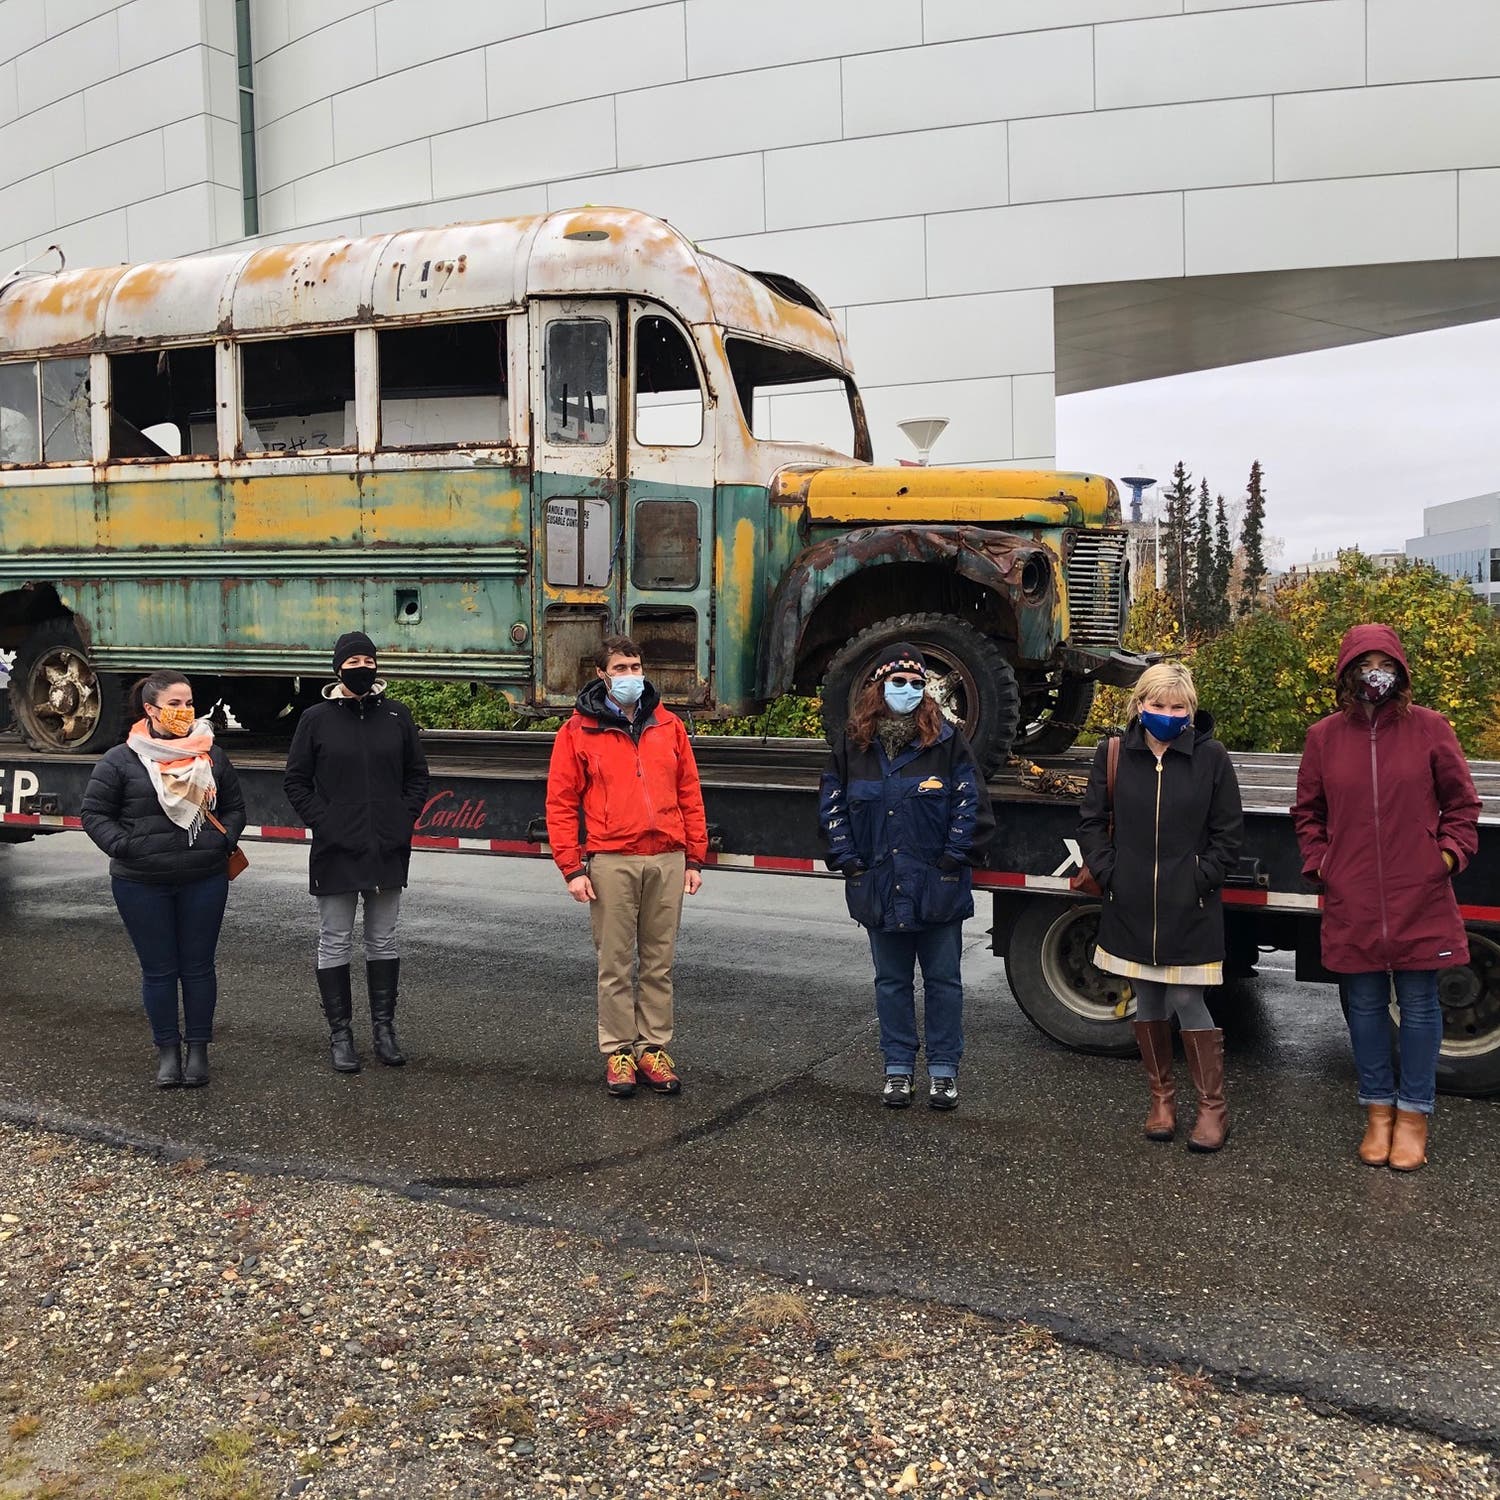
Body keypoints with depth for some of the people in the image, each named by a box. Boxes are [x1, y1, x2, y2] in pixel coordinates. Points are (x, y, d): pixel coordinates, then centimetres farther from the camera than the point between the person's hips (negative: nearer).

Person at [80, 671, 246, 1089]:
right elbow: (94, 814, 1)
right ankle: (167, 1050, 21)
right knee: (158, 970, 7)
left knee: (198, 967, 9)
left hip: (205, 880, 2)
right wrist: (125, 847, -12)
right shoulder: (121, 760, -4)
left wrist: (224, 840, -2)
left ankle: (198, 1049, 22)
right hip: (142, 885, -2)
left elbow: (234, 806, 14)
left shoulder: (211, 756, 5)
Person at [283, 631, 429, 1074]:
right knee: (335, 943, 5)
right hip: (336, 851, -2)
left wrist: (405, 819, -1)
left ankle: (384, 1026, 22)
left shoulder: (396, 715, 4)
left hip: (388, 850, 2)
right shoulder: (317, 718, -1)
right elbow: (296, 781, 3)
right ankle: (340, 1033, 14)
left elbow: (417, 774, 11)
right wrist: (322, 822, -9)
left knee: (383, 941, 11)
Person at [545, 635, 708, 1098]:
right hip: (611, 863, -3)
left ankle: (654, 1048, 19)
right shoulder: (578, 732, 2)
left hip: (667, 860, 3)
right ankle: (618, 1052, 15)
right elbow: (560, 803, 0)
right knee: (615, 964, 4)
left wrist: (694, 858, 7)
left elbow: (690, 795, 12)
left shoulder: (668, 726, 11)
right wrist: (573, 868, -6)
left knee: (659, 963, 9)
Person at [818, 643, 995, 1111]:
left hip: (939, 891, -2)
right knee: (892, 982, 13)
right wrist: (848, 859, -1)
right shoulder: (852, 745, 4)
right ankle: (897, 1068, 24)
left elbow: (972, 805, -3)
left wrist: (954, 858, -9)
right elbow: (831, 806, 7)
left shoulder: (947, 741, -3)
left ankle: (943, 1069, 21)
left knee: (943, 980, 8)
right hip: (879, 891, 2)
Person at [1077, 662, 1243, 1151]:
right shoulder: (1113, 756, 1)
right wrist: (1107, 873, -2)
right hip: (1130, 906, 3)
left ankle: (1212, 1106, 14)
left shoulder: (1211, 757, -3)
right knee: (1147, 1003, 12)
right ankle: (1161, 1097, 28)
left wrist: (1201, 879, -6)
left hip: (1188, 908, -3)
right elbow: (1092, 822, 7)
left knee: (1186, 1002, -2)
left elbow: (1228, 833, 2)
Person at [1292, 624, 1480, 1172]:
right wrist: (1319, 863, 3)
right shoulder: (1324, 737, 2)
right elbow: (1308, 811, 13)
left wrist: (1450, 853, -4)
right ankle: (1378, 1110, 27)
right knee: (1365, 1005, 11)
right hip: (1352, 903, 1)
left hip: (1420, 900, -1)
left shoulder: (1430, 729, -2)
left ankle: (1413, 1115, 22)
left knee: (1419, 1004, 8)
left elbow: (1461, 802, 7)